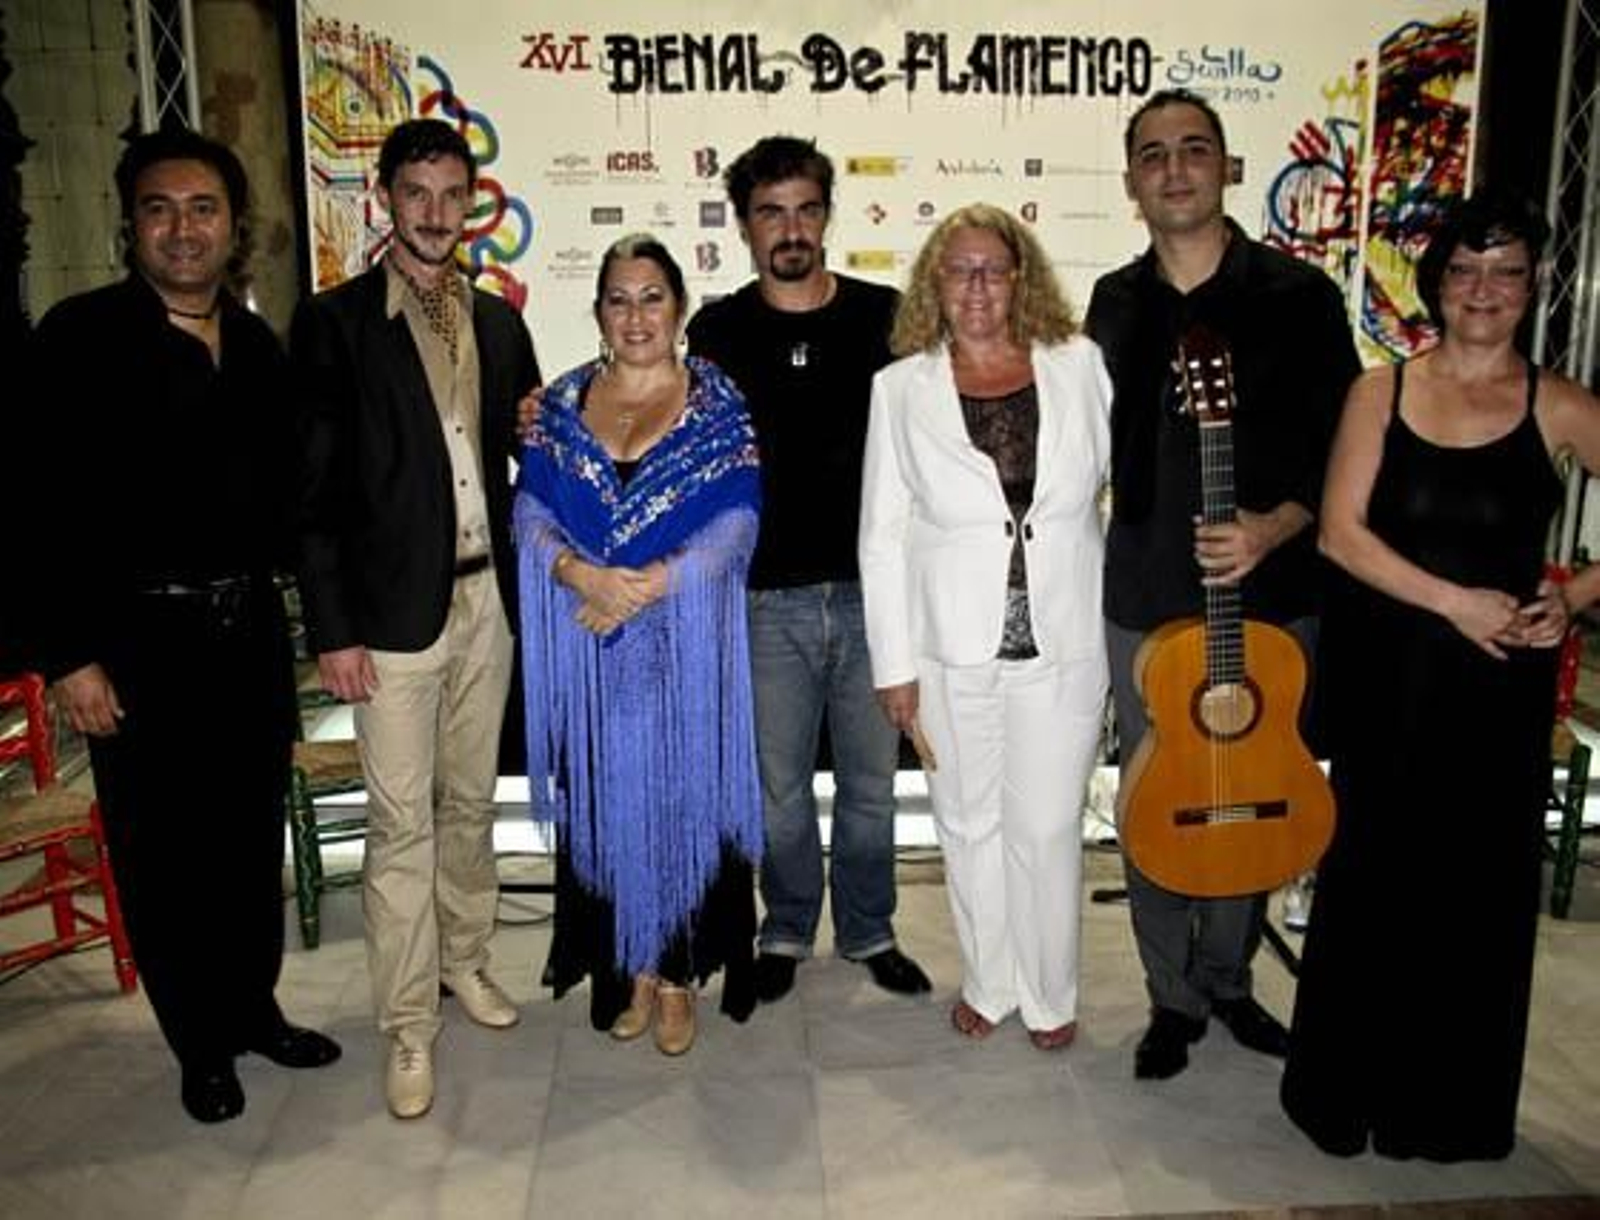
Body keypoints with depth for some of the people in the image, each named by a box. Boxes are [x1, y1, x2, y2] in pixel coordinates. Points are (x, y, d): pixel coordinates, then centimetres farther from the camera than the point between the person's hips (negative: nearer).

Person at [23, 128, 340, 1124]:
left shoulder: (259, 345, 8)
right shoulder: (81, 336, -7)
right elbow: (48, 506, -10)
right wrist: (70, 656, -13)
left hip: (251, 628, 5)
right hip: (139, 639, -4)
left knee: (254, 833, 16)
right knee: (161, 850, 8)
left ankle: (255, 1006, 34)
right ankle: (202, 1045, 26)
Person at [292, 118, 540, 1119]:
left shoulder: (499, 322, 10)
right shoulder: (334, 323, -5)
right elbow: (317, 486, -8)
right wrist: (334, 627, -12)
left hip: (486, 596, 5)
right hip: (393, 607, -4)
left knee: (471, 801, 16)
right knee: (402, 822, 1)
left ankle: (464, 956, 35)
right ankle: (410, 1029, 13)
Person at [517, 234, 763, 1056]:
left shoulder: (717, 405, 2)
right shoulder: (562, 402, 9)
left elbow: (736, 520, -7)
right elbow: (531, 509, 2)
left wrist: (649, 584, -19)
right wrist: (582, 575, -18)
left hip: (687, 640, -2)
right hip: (585, 641, 2)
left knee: (684, 794, 3)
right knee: (606, 799, 7)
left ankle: (678, 973, 19)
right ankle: (627, 968, 24)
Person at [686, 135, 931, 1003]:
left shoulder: (885, 317, 3)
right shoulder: (718, 332, 2)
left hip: (871, 587, 1)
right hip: (768, 596, 0)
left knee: (872, 778, 12)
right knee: (778, 786, 11)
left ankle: (869, 931, 31)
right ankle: (788, 931, 31)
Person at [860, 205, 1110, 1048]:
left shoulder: (1079, 365, 1)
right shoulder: (901, 388, 0)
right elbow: (884, 535, 0)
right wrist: (894, 663, -2)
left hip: (1062, 642, 0)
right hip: (953, 649, 0)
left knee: (1047, 826, 9)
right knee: (970, 823, 14)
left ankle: (1050, 993, 30)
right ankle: (988, 983, 34)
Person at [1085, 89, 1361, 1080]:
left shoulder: (1298, 294, -4)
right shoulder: (1115, 303, 7)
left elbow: (1342, 450, -4)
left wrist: (1272, 529, -20)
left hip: (1272, 598, -2)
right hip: (1145, 600, 2)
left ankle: (1228, 981, 34)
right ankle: (1174, 998, 27)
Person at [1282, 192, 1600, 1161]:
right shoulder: (1381, 392, 2)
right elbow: (1340, 531, -8)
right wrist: (1455, 602, -16)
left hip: (1499, 688, 0)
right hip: (1384, 678, 0)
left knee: (1480, 892, 8)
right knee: (1370, 879, 9)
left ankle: (1455, 1108, 29)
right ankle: (1344, 1091, 28)